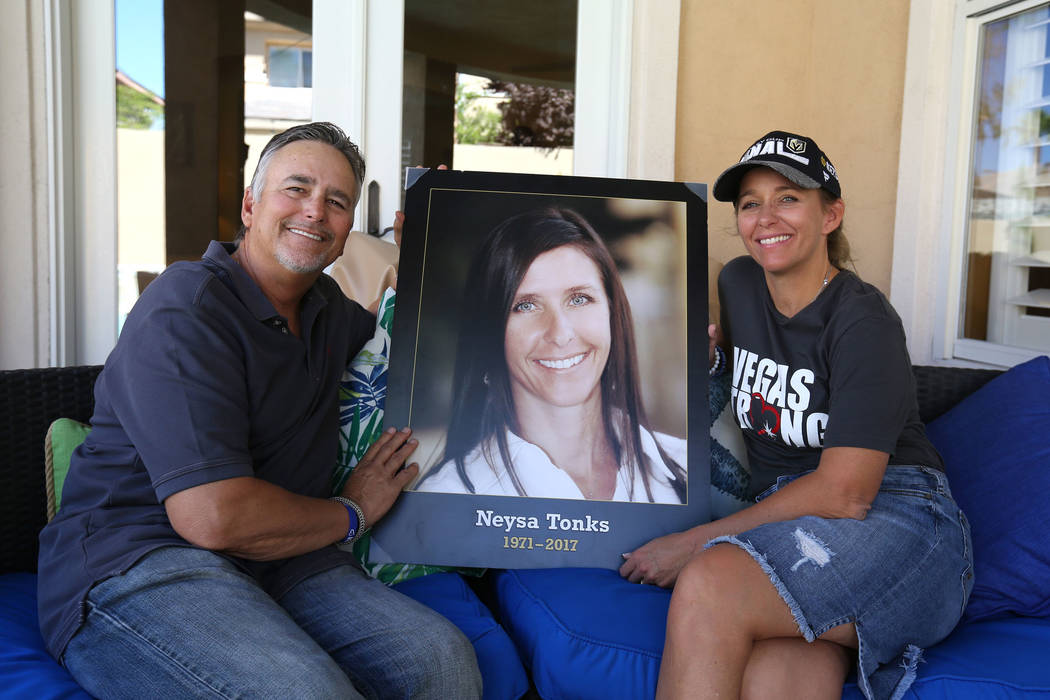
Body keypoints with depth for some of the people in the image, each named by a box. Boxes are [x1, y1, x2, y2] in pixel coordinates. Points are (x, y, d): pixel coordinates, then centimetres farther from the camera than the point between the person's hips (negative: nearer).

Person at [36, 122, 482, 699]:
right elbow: (214, 517, -23)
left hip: (272, 562, 7)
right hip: (134, 563, -7)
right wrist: (353, 513, -6)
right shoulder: (186, 310, -14)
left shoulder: (328, 308, 13)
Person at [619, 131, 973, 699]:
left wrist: (695, 542, -12)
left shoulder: (863, 322, -9)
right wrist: (705, 357, 12)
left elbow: (845, 492, -15)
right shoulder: (738, 284, 11)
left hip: (895, 519, -4)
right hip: (786, 521, 4)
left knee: (706, 587, -33)